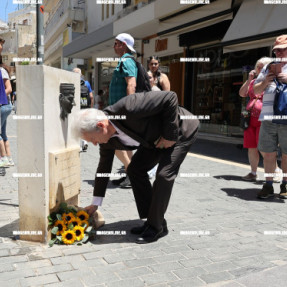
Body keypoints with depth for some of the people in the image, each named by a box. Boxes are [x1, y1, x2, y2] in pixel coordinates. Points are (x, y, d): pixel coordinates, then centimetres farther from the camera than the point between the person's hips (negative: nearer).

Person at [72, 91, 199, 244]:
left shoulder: (128, 107, -38)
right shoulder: (106, 137, -11)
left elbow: (170, 97, -33)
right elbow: (104, 167, 2)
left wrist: (169, 135, -27)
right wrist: (95, 203, 6)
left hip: (181, 131, -8)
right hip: (156, 138, 8)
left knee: (164, 174, -18)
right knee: (135, 169, 2)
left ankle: (156, 227, -3)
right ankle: (153, 221, 11)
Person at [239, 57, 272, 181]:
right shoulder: (253, 82, 20)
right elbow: (242, 93, 10)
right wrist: (249, 79, 3)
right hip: (251, 118, 6)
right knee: (251, 147, 7)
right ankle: (253, 173, 17)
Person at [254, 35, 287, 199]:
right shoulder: (268, 67, 19)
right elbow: (256, 91, 20)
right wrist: (265, 82, 0)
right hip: (268, 119, 3)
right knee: (268, 153, 5)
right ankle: (268, 186, 13)